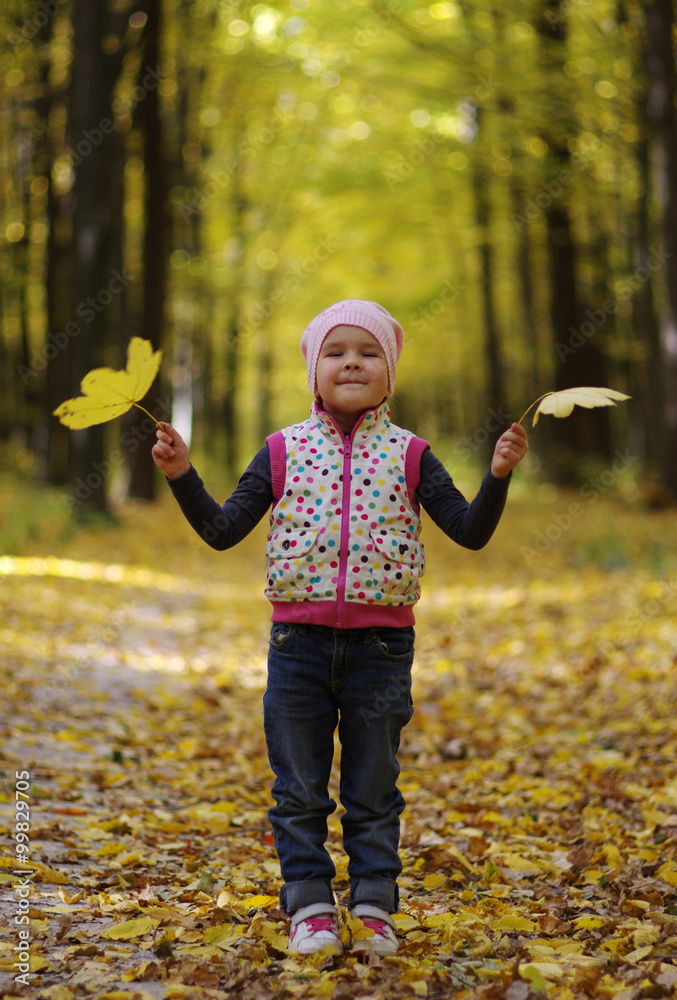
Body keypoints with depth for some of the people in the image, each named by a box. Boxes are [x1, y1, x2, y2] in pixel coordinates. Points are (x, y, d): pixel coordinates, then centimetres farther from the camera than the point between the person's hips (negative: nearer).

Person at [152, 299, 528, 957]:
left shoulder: (408, 455, 2)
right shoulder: (284, 452, 3)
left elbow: (470, 532, 0)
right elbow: (222, 531, 3)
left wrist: (497, 476, -15)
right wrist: (182, 476, -9)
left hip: (381, 645, 0)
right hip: (299, 641, 1)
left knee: (373, 791, 9)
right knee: (300, 791, 7)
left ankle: (374, 908, 20)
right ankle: (310, 907, 18)